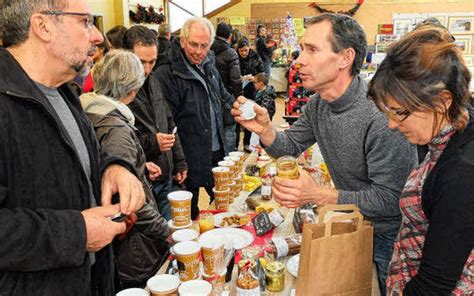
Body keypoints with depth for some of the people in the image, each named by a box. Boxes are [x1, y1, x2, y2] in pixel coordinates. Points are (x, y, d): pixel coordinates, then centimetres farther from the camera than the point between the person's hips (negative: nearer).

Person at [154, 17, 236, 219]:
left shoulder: (210, 68, 10)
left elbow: (225, 99, 25)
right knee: (189, 215, 7)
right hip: (190, 159, -7)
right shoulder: (166, 75, -15)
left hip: (216, 153, 7)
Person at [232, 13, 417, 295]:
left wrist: (320, 196, -37)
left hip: (387, 236, -7)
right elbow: (290, 148, 1)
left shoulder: (382, 114, -34)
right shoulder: (318, 103, -7)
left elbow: (391, 198, -30)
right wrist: (264, 129, -20)